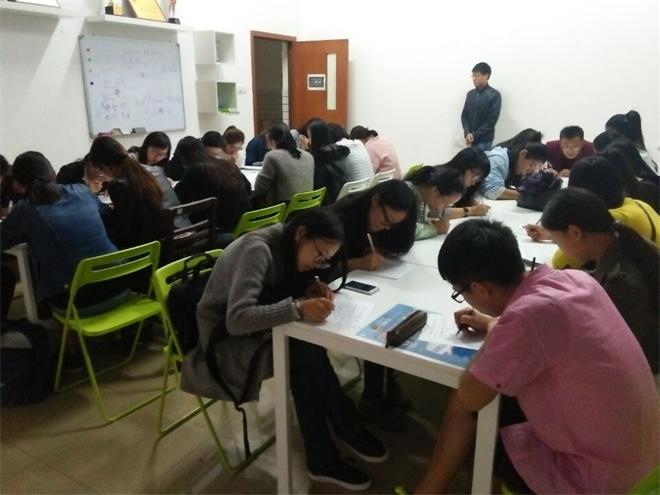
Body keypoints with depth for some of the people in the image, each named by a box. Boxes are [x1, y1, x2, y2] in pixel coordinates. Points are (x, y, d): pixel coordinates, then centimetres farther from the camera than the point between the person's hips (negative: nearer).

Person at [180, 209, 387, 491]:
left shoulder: (285, 246, -2)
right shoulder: (256, 249, -26)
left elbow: (284, 289, 10)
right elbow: (236, 319, -35)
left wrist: (311, 286, -11)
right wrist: (298, 308, -42)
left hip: (257, 330, 8)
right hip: (226, 343, -8)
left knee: (305, 366, -21)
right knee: (306, 355, -28)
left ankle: (322, 459, -9)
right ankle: (350, 433, -9)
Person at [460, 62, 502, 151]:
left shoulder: (494, 95, -6)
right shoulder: (470, 94, 10)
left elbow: (492, 119, -11)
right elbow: (464, 115, 9)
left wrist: (475, 135, -14)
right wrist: (467, 133, -8)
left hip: (484, 140, -5)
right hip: (471, 138, 5)